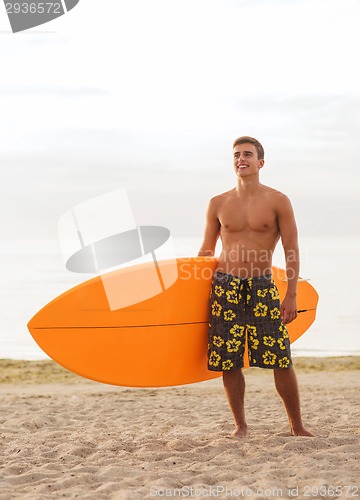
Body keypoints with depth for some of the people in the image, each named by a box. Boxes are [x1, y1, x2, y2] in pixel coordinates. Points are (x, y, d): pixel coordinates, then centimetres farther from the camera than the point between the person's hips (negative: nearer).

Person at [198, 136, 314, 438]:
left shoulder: (278, 202, 2)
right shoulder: (218, 204, 9)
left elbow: (292, 251, 1)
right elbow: (206, 251, 17)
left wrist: (291, 295, -6)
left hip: (262, 288, -2)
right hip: (225, 287, 2)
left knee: (281, 361, -4)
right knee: (228, 362, 2)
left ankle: (297, 426, 10)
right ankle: (240, 426, 17)